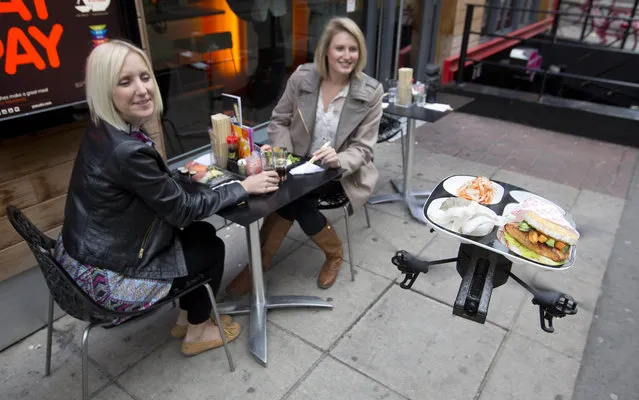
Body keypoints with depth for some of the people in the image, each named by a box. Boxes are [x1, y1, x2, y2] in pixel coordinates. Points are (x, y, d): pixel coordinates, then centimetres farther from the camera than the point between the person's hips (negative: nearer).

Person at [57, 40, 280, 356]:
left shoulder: (103, 131, -2)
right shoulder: (126, 150, -31)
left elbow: (164, 184, 7)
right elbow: (182, 209, -20)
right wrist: (243, 187, -12)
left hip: (91, 255, 8)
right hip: (107, 278, -8)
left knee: (203, 233, 16)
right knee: (212, 248, 7)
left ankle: (186, 318, 34)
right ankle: (197, 333, 29)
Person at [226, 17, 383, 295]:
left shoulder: (370, 92, -12)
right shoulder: (301, 77, -7)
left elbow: (363, 148, -11)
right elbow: (279, 120, 4)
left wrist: (338, 160, -32)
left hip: (341, 173, -2)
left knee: (291, 198, -26)